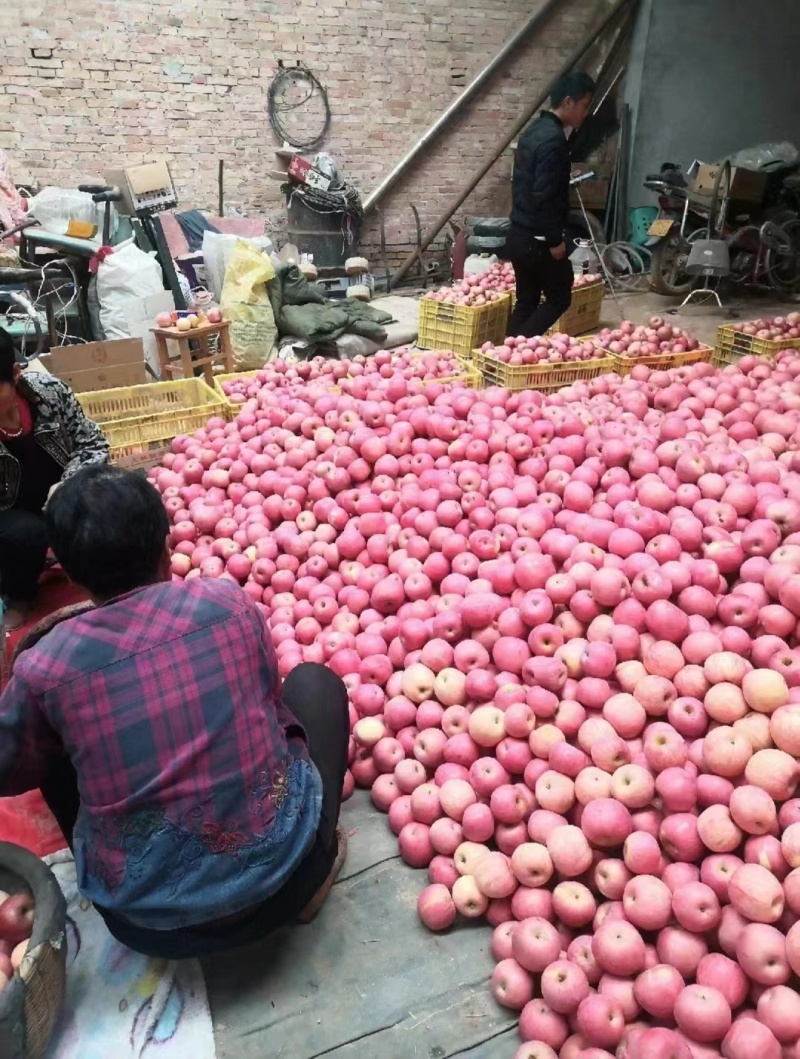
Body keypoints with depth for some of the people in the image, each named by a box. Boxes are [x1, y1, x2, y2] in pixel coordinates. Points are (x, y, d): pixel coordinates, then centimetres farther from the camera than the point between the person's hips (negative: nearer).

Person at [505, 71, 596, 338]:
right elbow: (544, 195, -23)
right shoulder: (554, 138, -18)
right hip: (538, 239, -9)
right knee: (559, 298, 4)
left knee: (526, 300, 14)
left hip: (519, 234, 9)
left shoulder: (534, 130, 12)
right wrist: (555, 240, -18)